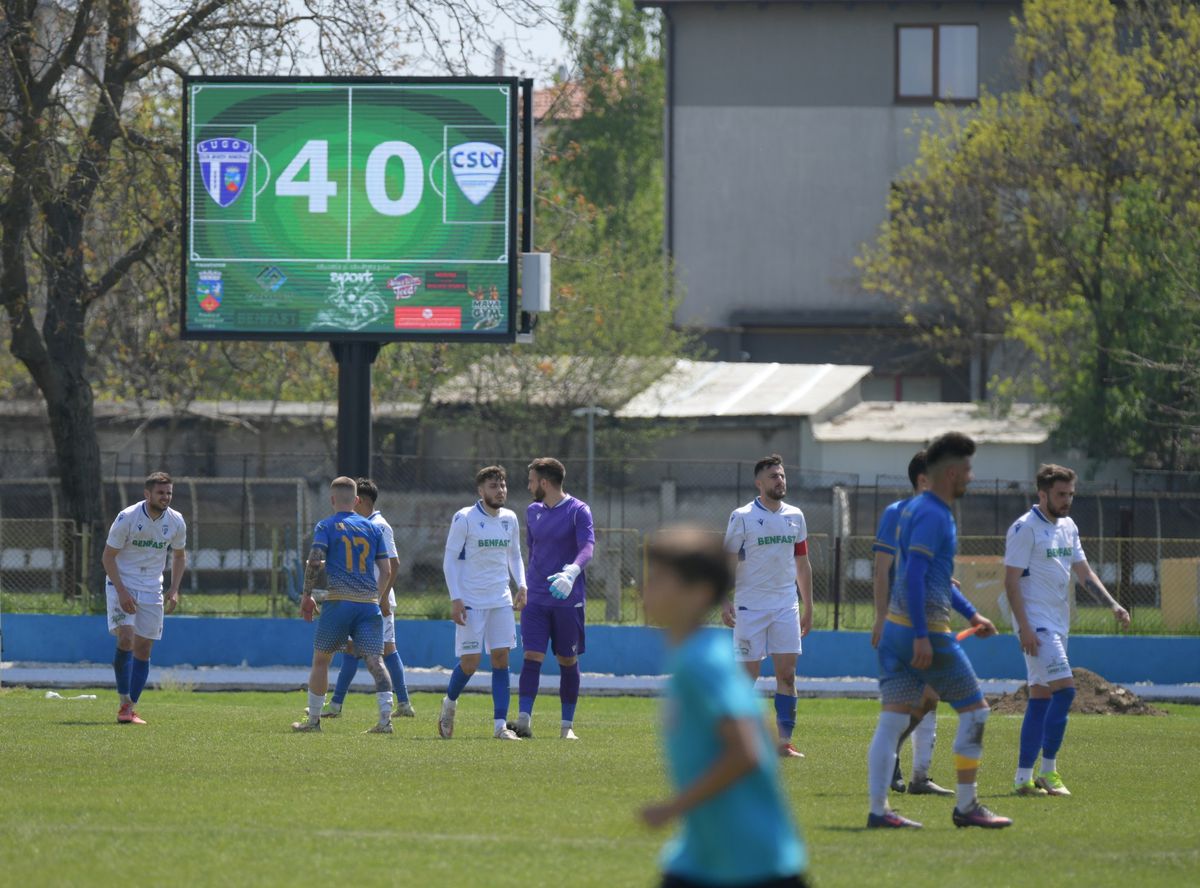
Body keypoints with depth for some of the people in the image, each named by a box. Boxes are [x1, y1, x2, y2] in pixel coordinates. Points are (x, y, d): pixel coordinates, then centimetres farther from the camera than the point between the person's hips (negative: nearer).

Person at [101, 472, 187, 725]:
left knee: (143, 648, 1)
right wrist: (121, 591, -19)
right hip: (122, 585, -4)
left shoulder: (176, 522, -2)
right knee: (126, 639, -21)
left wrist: (174, 590, 2)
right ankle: (124, 702, -11)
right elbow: (108, 556, -10)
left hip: (152, 590, 4)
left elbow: (179, 556, 15)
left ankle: (130, 709, 7)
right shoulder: (127, 518, -15)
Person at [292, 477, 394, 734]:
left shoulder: (326, 526, 4)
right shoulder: (373, 528, 14)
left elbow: (314, 561, -9)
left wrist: (306, 596, 0)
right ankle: (386, 717, -21)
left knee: (321, 660, 12)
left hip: (339, 602, -2)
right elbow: (386, 570, 12)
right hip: (369, 603, 2)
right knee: (375, 660, -5)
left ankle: (313, 720, 17)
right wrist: (382, 599, 28)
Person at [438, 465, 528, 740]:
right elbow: (449, 560, -6)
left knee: (501, 657, -4)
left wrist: (521, 586, 5)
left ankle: (500, 725, -3)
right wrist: (455, 599, -13)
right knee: (470, 661, -6)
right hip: (470, 601, -5)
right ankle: (450, 703, 24)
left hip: (501, 600, 5)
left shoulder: (510, 519, 8)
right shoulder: (464, 519, -7)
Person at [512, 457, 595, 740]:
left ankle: (567, 725, 13)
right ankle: (524, 721, -15)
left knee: (568, 661, 4)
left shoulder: (578, 511, -7)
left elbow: (588, 547, -21)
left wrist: (571, 572, -39)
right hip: (536, 600, 4)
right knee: (532, 657, -9)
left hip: (568, 600, -4)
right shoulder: (532, 512, 10)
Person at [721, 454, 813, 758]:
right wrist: (725, 602, -14)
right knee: (748, 675, -2)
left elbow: (802, 563, 15)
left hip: (786, 607, 4)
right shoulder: (742, 517, -4)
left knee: (787, 673, -2)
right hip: (750, 607, -4)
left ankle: (784, 741, 1)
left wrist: (808, 607, 14)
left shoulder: (795, 516, 9)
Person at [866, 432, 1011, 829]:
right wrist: (922, 636, -25)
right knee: (974, 711, 2)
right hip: (925, 629, -9)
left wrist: (970, 614, 31)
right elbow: (914, 576, -22)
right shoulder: (933, 515, -14)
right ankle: (966, 806, 5)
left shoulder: (917, 509, 17)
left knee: (892, 719, 5)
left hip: (897, 628, 9)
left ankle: (878, 809, 1)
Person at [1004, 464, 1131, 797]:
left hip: (1058, 624, 8)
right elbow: (1011, 581, -13)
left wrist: (1112, 604, 5)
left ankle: (1023, 778, 9)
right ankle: (1048, 770, -11)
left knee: (1041, 696, 7)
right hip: (1035, 624, -8)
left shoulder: (1068, 527, 14)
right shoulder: (1025, 529, -11)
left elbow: (1084, 573, 18)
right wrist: (1024, 627, -20)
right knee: (1064, 688, -17)